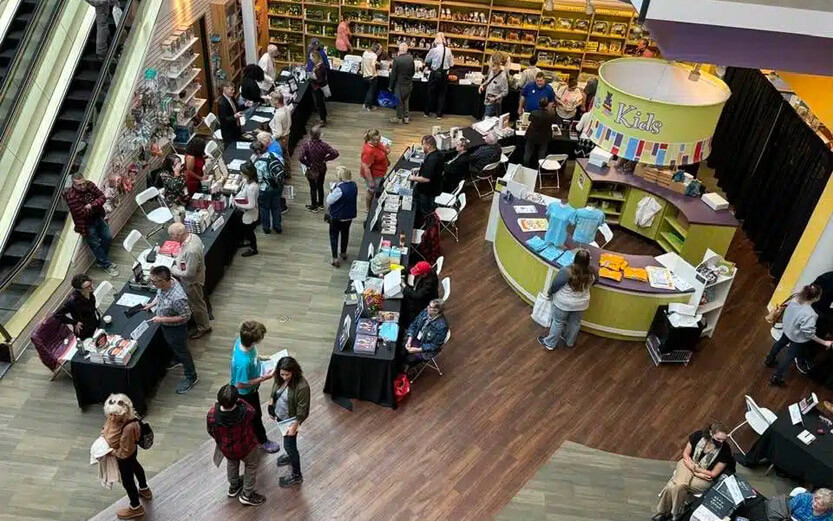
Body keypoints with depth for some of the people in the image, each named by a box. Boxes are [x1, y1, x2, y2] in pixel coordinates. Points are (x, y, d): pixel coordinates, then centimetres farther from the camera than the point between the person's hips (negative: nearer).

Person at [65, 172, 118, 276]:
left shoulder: (90, 185, -9)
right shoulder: (70, 196, -26)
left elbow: (102, 197, -9)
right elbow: (81, 213, -28)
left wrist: (92, 205, -26)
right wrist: (96, 205, -18)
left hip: (98, 217, 6)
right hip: (86, 224, -6)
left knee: (108, 238, 15)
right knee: (96, 245, 3)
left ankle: (101, 260, 37)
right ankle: (106, 265, 20)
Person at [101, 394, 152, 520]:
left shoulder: (128, 428, -45)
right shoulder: (115, 416, -21)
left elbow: (124, 452, -34)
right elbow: (107, 425, 4)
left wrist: (110, 451, -23)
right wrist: (103, 435, -11)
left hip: (125, 457, -9)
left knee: (127, 481, 15)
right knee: (135, 466, 32)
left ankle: (136, 508, 40)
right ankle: (145, 490, 62)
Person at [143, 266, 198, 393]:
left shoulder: (177, 298, -44)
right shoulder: (165, 283, -19)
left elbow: (185, 316, -30)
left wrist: (162, 319, -29)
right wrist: (152, 304, -3)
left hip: (176, 328, -8)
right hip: (165, 325, 8)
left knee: (181, 350, 14)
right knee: (172, 345, 33)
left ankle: (191, 377, 37)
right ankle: (178, 360, 62)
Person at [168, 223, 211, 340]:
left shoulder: (191, 251, -40)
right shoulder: (192, 236, -13)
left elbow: (189, 274, -32)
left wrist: (172, 270, -18)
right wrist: (176, 259, 2)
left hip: (192, 281, -8)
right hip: (195, 276, 8)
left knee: (196, 304, 15)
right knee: (196, 302, 29)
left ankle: (203, 327, 38)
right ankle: (201, 321, 51)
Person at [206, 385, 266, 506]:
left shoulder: (212, 414, -32)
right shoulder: (245, 412, -40)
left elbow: (210, 431, -10)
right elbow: (252, 411, -13)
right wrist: (239, 400, -7)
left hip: (225, 448, 3)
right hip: (245, 447, -3)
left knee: (232, 463, 34)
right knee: (252, 464, 27)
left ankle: (233, 487, 57)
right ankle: (247, 495, 39)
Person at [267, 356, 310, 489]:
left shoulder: (302, 386, -35)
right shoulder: (279, 378, -16)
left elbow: (302, 408, -25)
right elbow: (274, 393, 4)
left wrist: (295, 426, -20)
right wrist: (271, 409, 12)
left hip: (290, 419, -7)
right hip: (279, 415, 7)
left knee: (289, 445, 5)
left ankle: (296, 476, 24)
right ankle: (291, 455, 58)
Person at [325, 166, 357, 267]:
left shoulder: (340, 188, -30)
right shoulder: (354, 185, -8)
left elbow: (329, 200, -20)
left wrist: (332, 190, -7)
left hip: (337, 216, -7)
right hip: (350, 215, 7)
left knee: (334, 235, 10)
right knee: (345, 233, 25)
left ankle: (335, 259, 9)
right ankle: (343, 253, 41)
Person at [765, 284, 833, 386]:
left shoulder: (796, 299, -23)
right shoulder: (810, 315, -41)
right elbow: (809, 334, -30)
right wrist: (824, 342, -21)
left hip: (787, 328, 7)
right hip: (798, 338, -7)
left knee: (780, 343, 34)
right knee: (790, 356, 17)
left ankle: (769, 360, 61)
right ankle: (776, 378, 33)